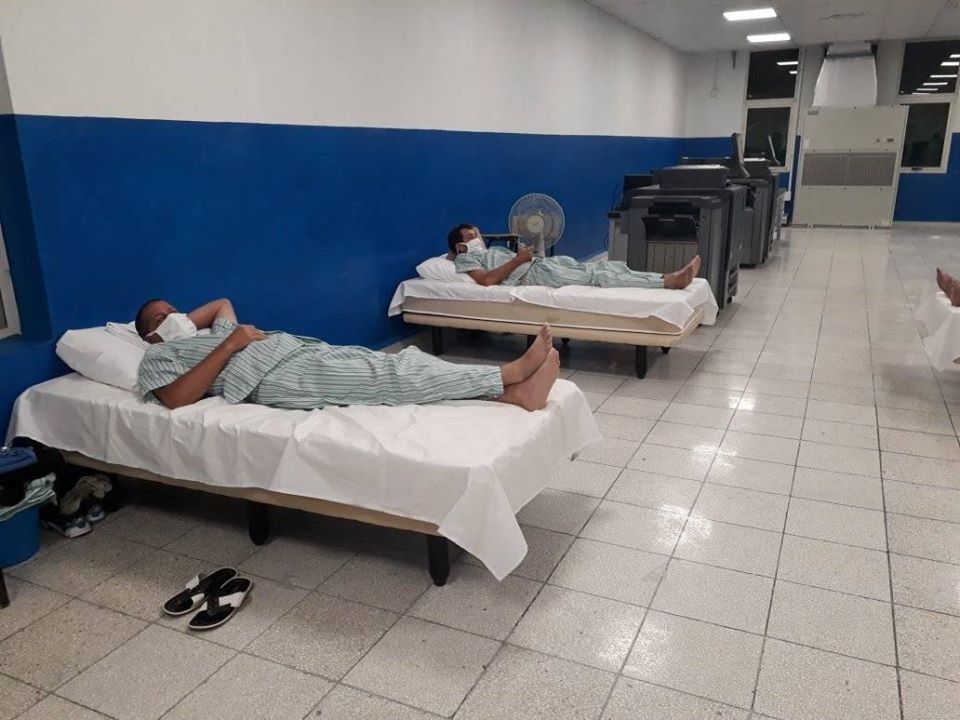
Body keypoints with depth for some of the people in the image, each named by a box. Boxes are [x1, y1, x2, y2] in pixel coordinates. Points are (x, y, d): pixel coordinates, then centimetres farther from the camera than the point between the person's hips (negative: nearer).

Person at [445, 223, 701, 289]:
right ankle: (668, 283, -31)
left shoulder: (491, 251, 34)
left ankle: (671, 277, -20)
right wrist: (518, 260, -9)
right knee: (595, 276, -22)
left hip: (544, 264, 9)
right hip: (533, 273, -9)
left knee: (604, 266, -9)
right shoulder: (465, 258, 5)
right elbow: (487, 280, -13)